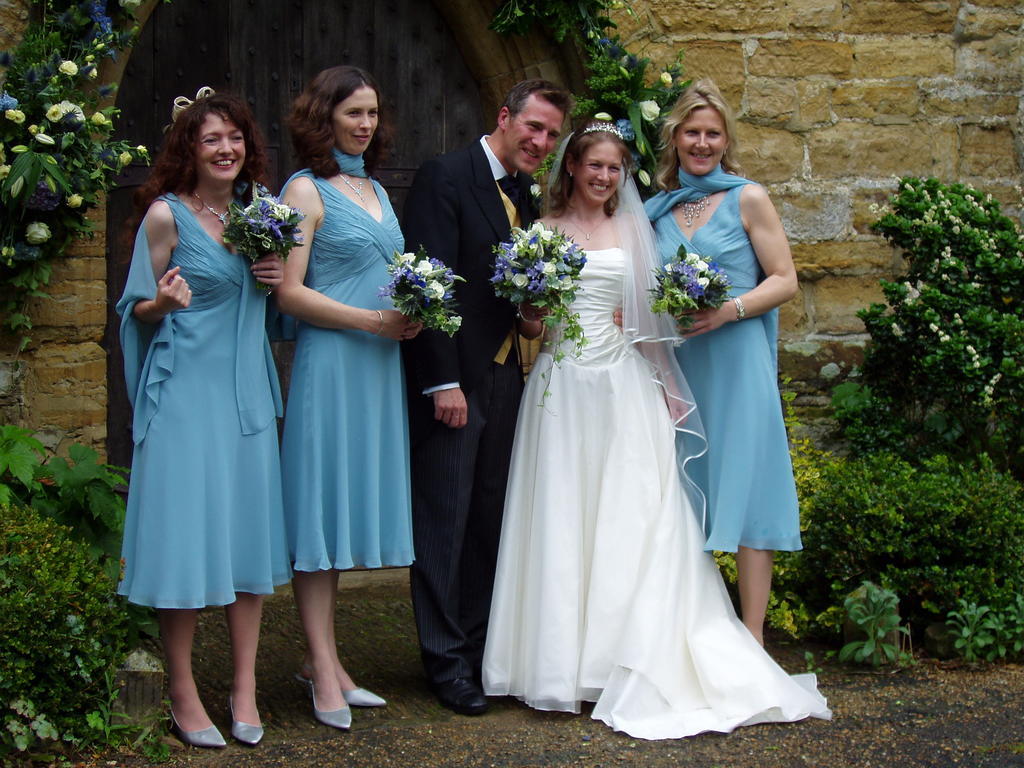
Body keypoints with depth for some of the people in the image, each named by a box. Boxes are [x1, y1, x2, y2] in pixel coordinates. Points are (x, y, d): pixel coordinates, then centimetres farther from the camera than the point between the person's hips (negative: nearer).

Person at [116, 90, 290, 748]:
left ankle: (245, 689, 14)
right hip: (185, 390, -5)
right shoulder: (167, 214, -6)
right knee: (187, 533, -4)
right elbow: (139, 311, -1)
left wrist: (278, 278, 2)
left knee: (250, 530, 6)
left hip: (248, 391, 6)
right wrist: (165, 302, -22)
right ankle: (183, 693, 8)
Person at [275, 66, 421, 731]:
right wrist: (372, 320, -16)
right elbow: (290, 292, -12)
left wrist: (412, 315, 4)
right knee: (323, 507, -3)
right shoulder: (307, 190, -4)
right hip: (330, 362, -7)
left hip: (379, 364, 7)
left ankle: (324, 660, 15)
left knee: (354, 503, 8)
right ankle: (325, 672, 1)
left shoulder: (377, 191, 18)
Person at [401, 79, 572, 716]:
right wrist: (443, 382, -19)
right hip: (453, 377, -8)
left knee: (490, 518, 12)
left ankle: (481, 645, 23)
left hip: (503, 376, 8)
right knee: (445, 520, -1)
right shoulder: (446, 177, -10)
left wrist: (531, 318, 1)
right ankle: (447, 661, 8)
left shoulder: (525, 197, 15)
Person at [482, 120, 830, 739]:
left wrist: (665, 383, 6)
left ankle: (623, 659, 7)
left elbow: (646, 316, 12)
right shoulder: (544, 231, 7)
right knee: (561, 520, 0)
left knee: (628, 519, 0)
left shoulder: (630, 231, 12)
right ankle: (562, 660, 6)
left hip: (622, 386, 2)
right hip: (562, 386, -2)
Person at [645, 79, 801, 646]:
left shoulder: (747, 199, 1)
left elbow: (785, 281, -2)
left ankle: (752, 639, -1)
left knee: (742, 489, -4)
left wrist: (729, 310, -16)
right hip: (673, 366, 4)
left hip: (734, 362, -4)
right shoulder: (656, 209, 13)